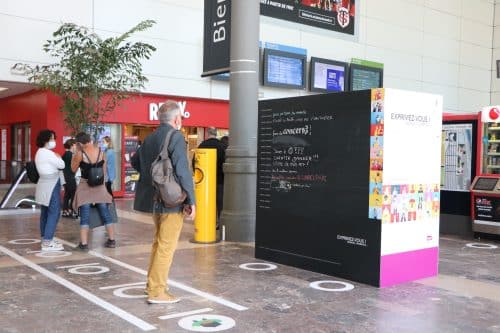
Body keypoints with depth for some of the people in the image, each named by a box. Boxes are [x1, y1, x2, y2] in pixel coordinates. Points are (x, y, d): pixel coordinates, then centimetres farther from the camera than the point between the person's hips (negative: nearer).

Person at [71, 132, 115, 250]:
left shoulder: (80, 153, -14)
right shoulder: (101, 151, -2)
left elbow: (73, 168, 0)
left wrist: (76, 152, 1)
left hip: (85, 186, -3)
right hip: (99, 186, 4)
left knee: (85, 216, 0)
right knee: (105, 213, 11)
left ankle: (84, 243, -1)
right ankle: (111, 240, 17)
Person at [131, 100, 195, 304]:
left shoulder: (149, 138, 10)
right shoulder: (176, 137, -14)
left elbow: (135, 161, 22)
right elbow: (182, 170, -19)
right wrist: (191, 200, -15)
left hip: (154, 199, 8)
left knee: (158, 242, 21)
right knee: (166, 246, 0)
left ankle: (153, 283, 30)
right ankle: (157, 291, 6)